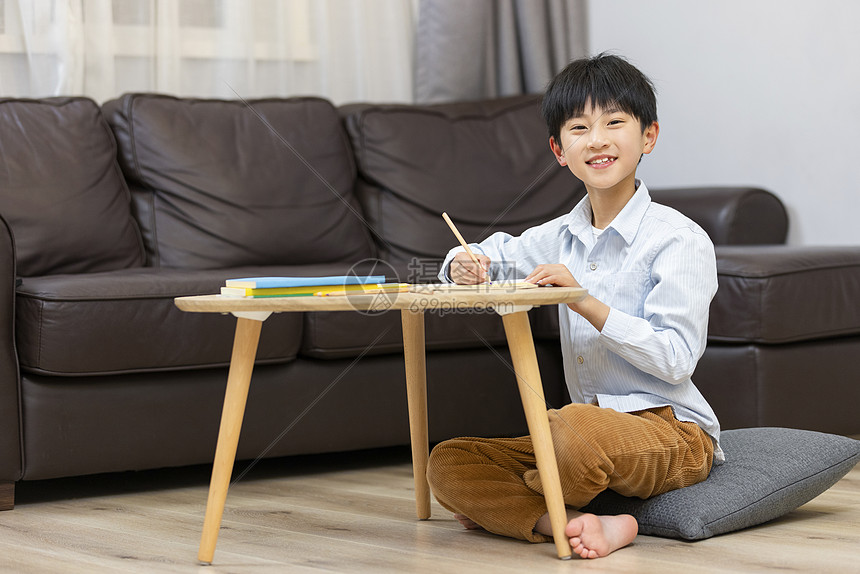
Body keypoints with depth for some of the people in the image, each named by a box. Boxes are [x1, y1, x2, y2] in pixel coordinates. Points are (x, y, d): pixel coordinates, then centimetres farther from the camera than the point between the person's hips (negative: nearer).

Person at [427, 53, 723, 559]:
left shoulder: (681, 240, -9)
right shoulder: (560, 237, 10)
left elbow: (676, 360, -17)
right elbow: (496, 253, 27)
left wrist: (586, 302, -24)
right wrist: (466, 264, 2)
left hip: (674, 431, -7)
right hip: (599, 421, 7)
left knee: (577, 428, -39)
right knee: (447, 464, -6)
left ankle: (512, 507, -7)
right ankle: (579, 525, -24)